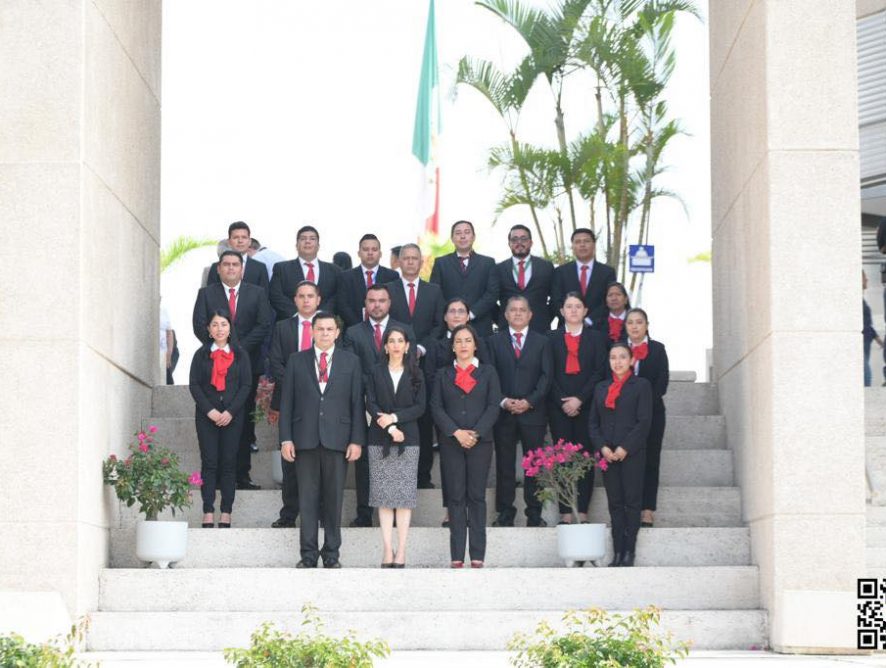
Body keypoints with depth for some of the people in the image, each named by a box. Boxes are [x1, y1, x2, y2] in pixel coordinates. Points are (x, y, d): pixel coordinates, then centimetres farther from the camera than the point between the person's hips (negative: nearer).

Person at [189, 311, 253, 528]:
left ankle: (226, 514, -1)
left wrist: (230, 412, -9)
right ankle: (208, 514, -6)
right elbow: (194, 385, 2)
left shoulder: (240, 355, 8)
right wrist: (210, 411, -10)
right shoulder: (201, 354, 8)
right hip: (207, 416, 0)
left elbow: (246, 385, 2)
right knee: (209, 463, -4)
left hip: (232, 416, 0)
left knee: (228, 464, -2)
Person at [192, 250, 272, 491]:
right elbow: (199, 326, 0)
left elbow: (263, 325, 0)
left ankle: (242, 475, 2)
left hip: (248, 364, 1)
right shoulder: (206, 294, 10)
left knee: (245, 423, 0)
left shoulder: (257, 293, 11)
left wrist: (240, 348, -11)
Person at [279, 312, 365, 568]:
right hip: (306, 439, 0)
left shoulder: (350, 361, 8)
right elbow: (286, 401, 7)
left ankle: (331, 554, 9)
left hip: (337, 439, 0)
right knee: (307, 499, 1)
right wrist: (286, 438, -1)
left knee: (334, 499, 2)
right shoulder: (296, 361, 9)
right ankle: (308, 554, 6)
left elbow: (357, 403, 5)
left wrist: (357, 440, -2)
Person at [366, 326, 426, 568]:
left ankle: (401, 550, -3)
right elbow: (371, 405, 1)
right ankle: (387, 550, -1)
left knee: (405, 495, -4)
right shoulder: (376, 373, 9)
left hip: (407, 440, 0)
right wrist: (390, 428, -11)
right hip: (379, 439, 0)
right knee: (383, 495, -2)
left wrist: (394, 417, -12)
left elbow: (420, 407, 1)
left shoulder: (415, 374, 9)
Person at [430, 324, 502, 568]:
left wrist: (475, 433, -11)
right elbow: (436, 408, 3)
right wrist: (456, 433, -11)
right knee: (456, 497, -1)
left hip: (480, 441, -1)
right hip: (451, 443, 1)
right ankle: (457, 555, -2)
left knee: (477, 496, -2)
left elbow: (493, 406, 1)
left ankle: (477, 555, -1)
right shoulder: (443, 375, 13)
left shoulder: (488, 372, 10)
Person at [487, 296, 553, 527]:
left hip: (533, 411, 0)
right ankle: (505, 513, 7)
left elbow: (546, 376, 2)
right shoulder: (495, 341, 9)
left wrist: (529, 401, -11)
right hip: (503, 412, 0)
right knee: (504, 463, 2)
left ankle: (534, 514, 5)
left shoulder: (541, 342, 9)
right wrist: (503, 401, -10)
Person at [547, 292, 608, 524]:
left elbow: (600, 371, 0)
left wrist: (579, 399, -9)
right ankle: (565, 512, -2)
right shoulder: (552, 338, 10)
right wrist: (562, 401, -7)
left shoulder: (596, 338, 9)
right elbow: (548, 374, 4)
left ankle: (582, 511, -1)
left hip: (586, 406, 0)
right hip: (559, 407, 0)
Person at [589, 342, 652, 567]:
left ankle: (629, 551, -1)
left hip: (632, 453, -4)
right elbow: (593, 422, 12)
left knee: (632, 501, -3)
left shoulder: (641, 385, 2)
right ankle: (618, 552, 3)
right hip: (607, 453, 4)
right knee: (615, 503, 3)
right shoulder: (601, 388, 15)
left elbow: (644, 421, -6)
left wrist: (625, 448, -13)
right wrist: (602, 447, -4)